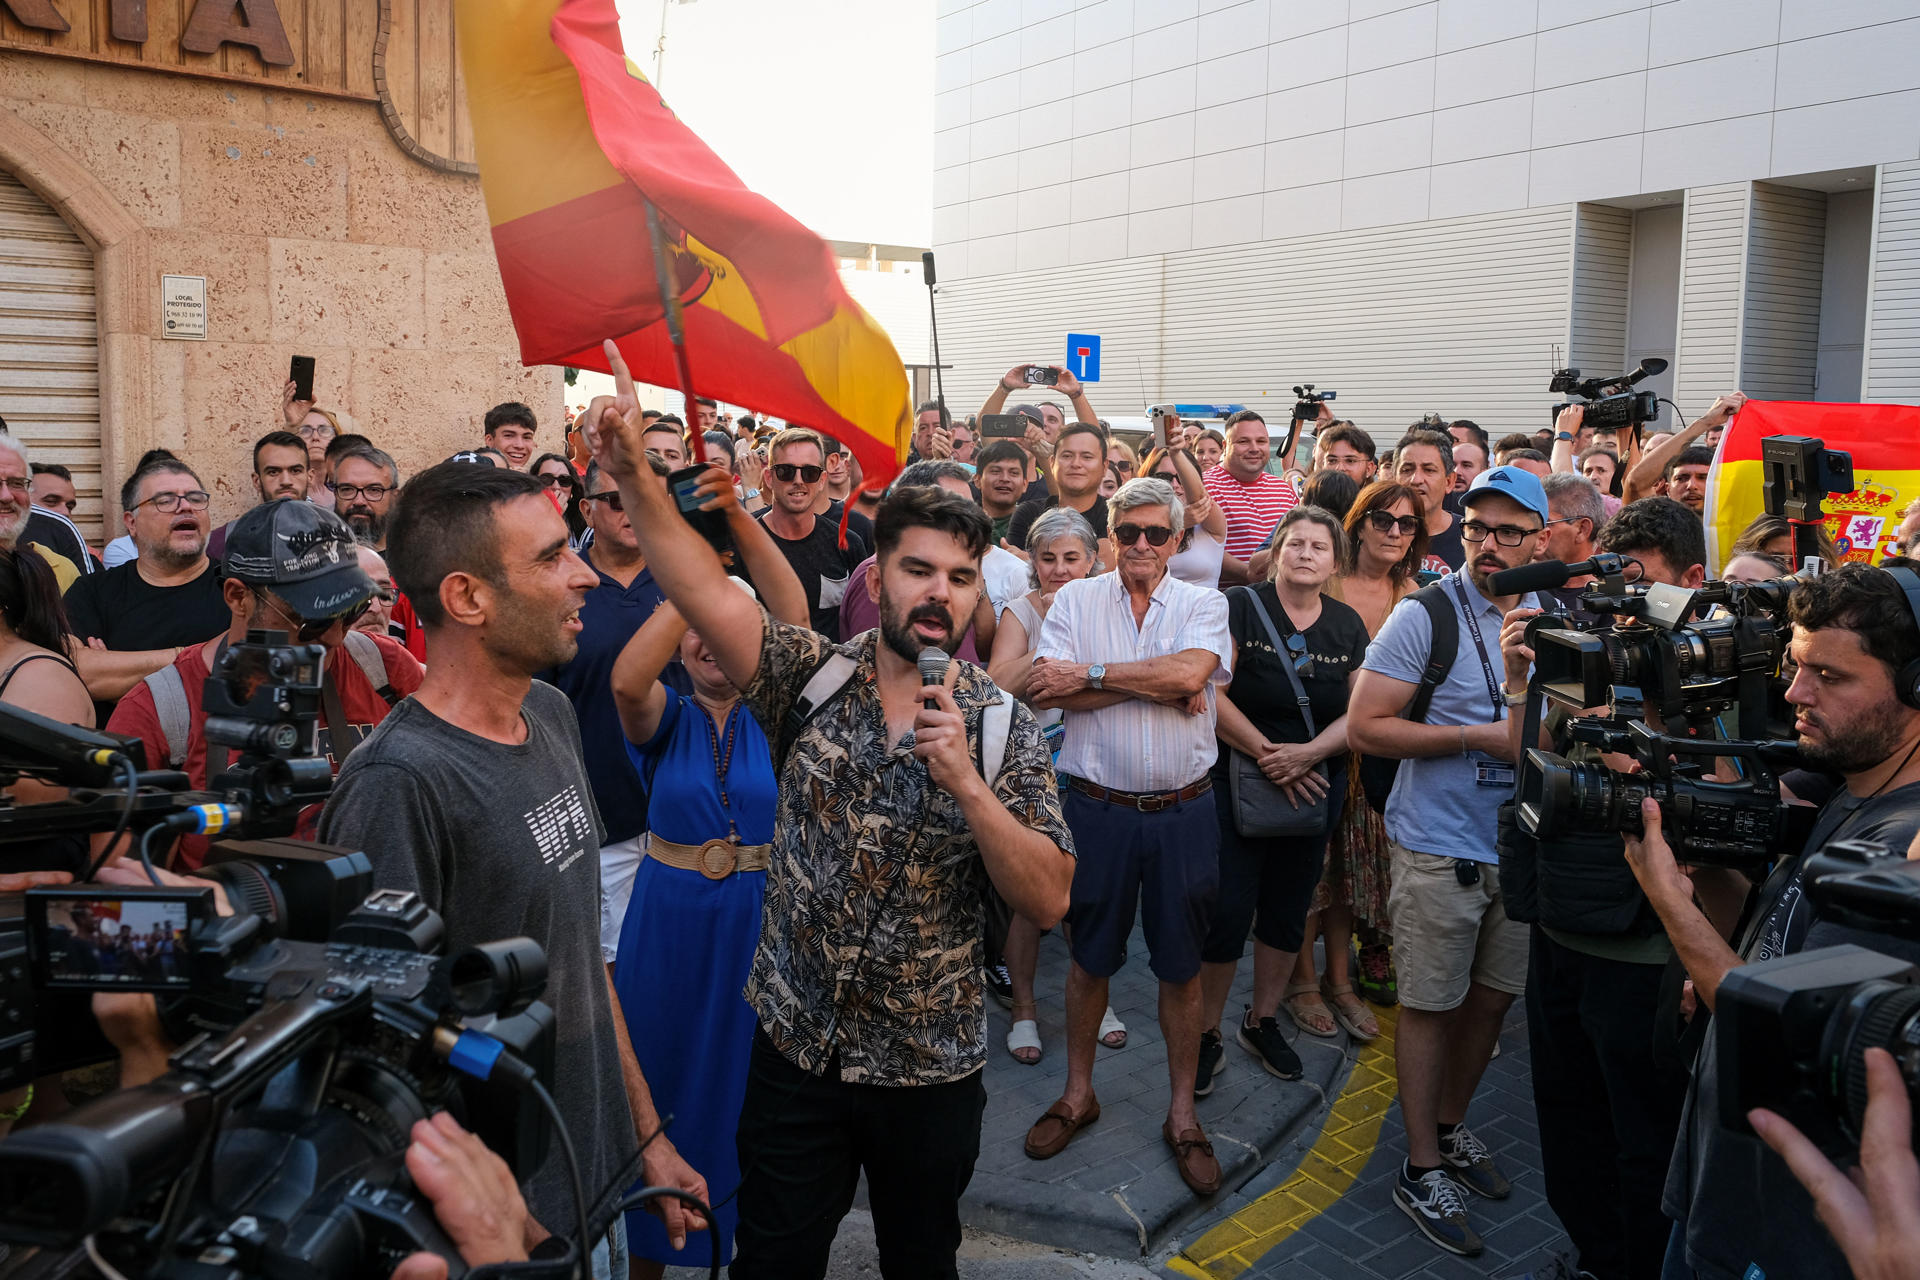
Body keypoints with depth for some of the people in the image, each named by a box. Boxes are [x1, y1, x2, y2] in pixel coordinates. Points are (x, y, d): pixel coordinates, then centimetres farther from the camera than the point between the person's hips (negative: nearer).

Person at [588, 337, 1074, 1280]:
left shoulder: (1003, 728, -8)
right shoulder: (812, 680, -6)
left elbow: (1049, 901, -14)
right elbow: (703, 590, -22)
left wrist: (964, 780, -26)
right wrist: (633, 475, -36)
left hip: (931, 1069, 1)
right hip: (796, 1048, 0)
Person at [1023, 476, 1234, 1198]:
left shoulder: (1202, 604, 3)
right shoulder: (1076, 599, 3)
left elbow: (1191, 673, -18)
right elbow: (1044, 692, -11)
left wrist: (1089, 674, -16)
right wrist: (1151, 685, -15)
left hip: (1183, 811, 0)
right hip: (1098, 806, 0)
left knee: (1181, 962, 9)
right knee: (1090, 955, 12)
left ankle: (1182, 1113, 25)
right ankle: (1078, 1093, 31)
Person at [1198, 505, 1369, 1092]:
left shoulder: (1348, 625, 6)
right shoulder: (1240, 607, -9)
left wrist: (1307, 753, -15)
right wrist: (1267, 754, -18)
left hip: (1315, 788, 5)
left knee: (1288, 910, 14)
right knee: (1227, 911, -4)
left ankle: (1262, 1022, 32)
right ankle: (1207, 1034, 13)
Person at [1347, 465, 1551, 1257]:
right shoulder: (1426, 615, -12)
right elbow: (1365, 726, -15)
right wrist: (1479, 736, -20)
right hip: (1441, 847, -5)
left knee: (1492, 997, 16)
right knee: (1430, 1005, 4)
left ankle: (1450, 1129, 37)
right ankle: (1422, 1171, 17)